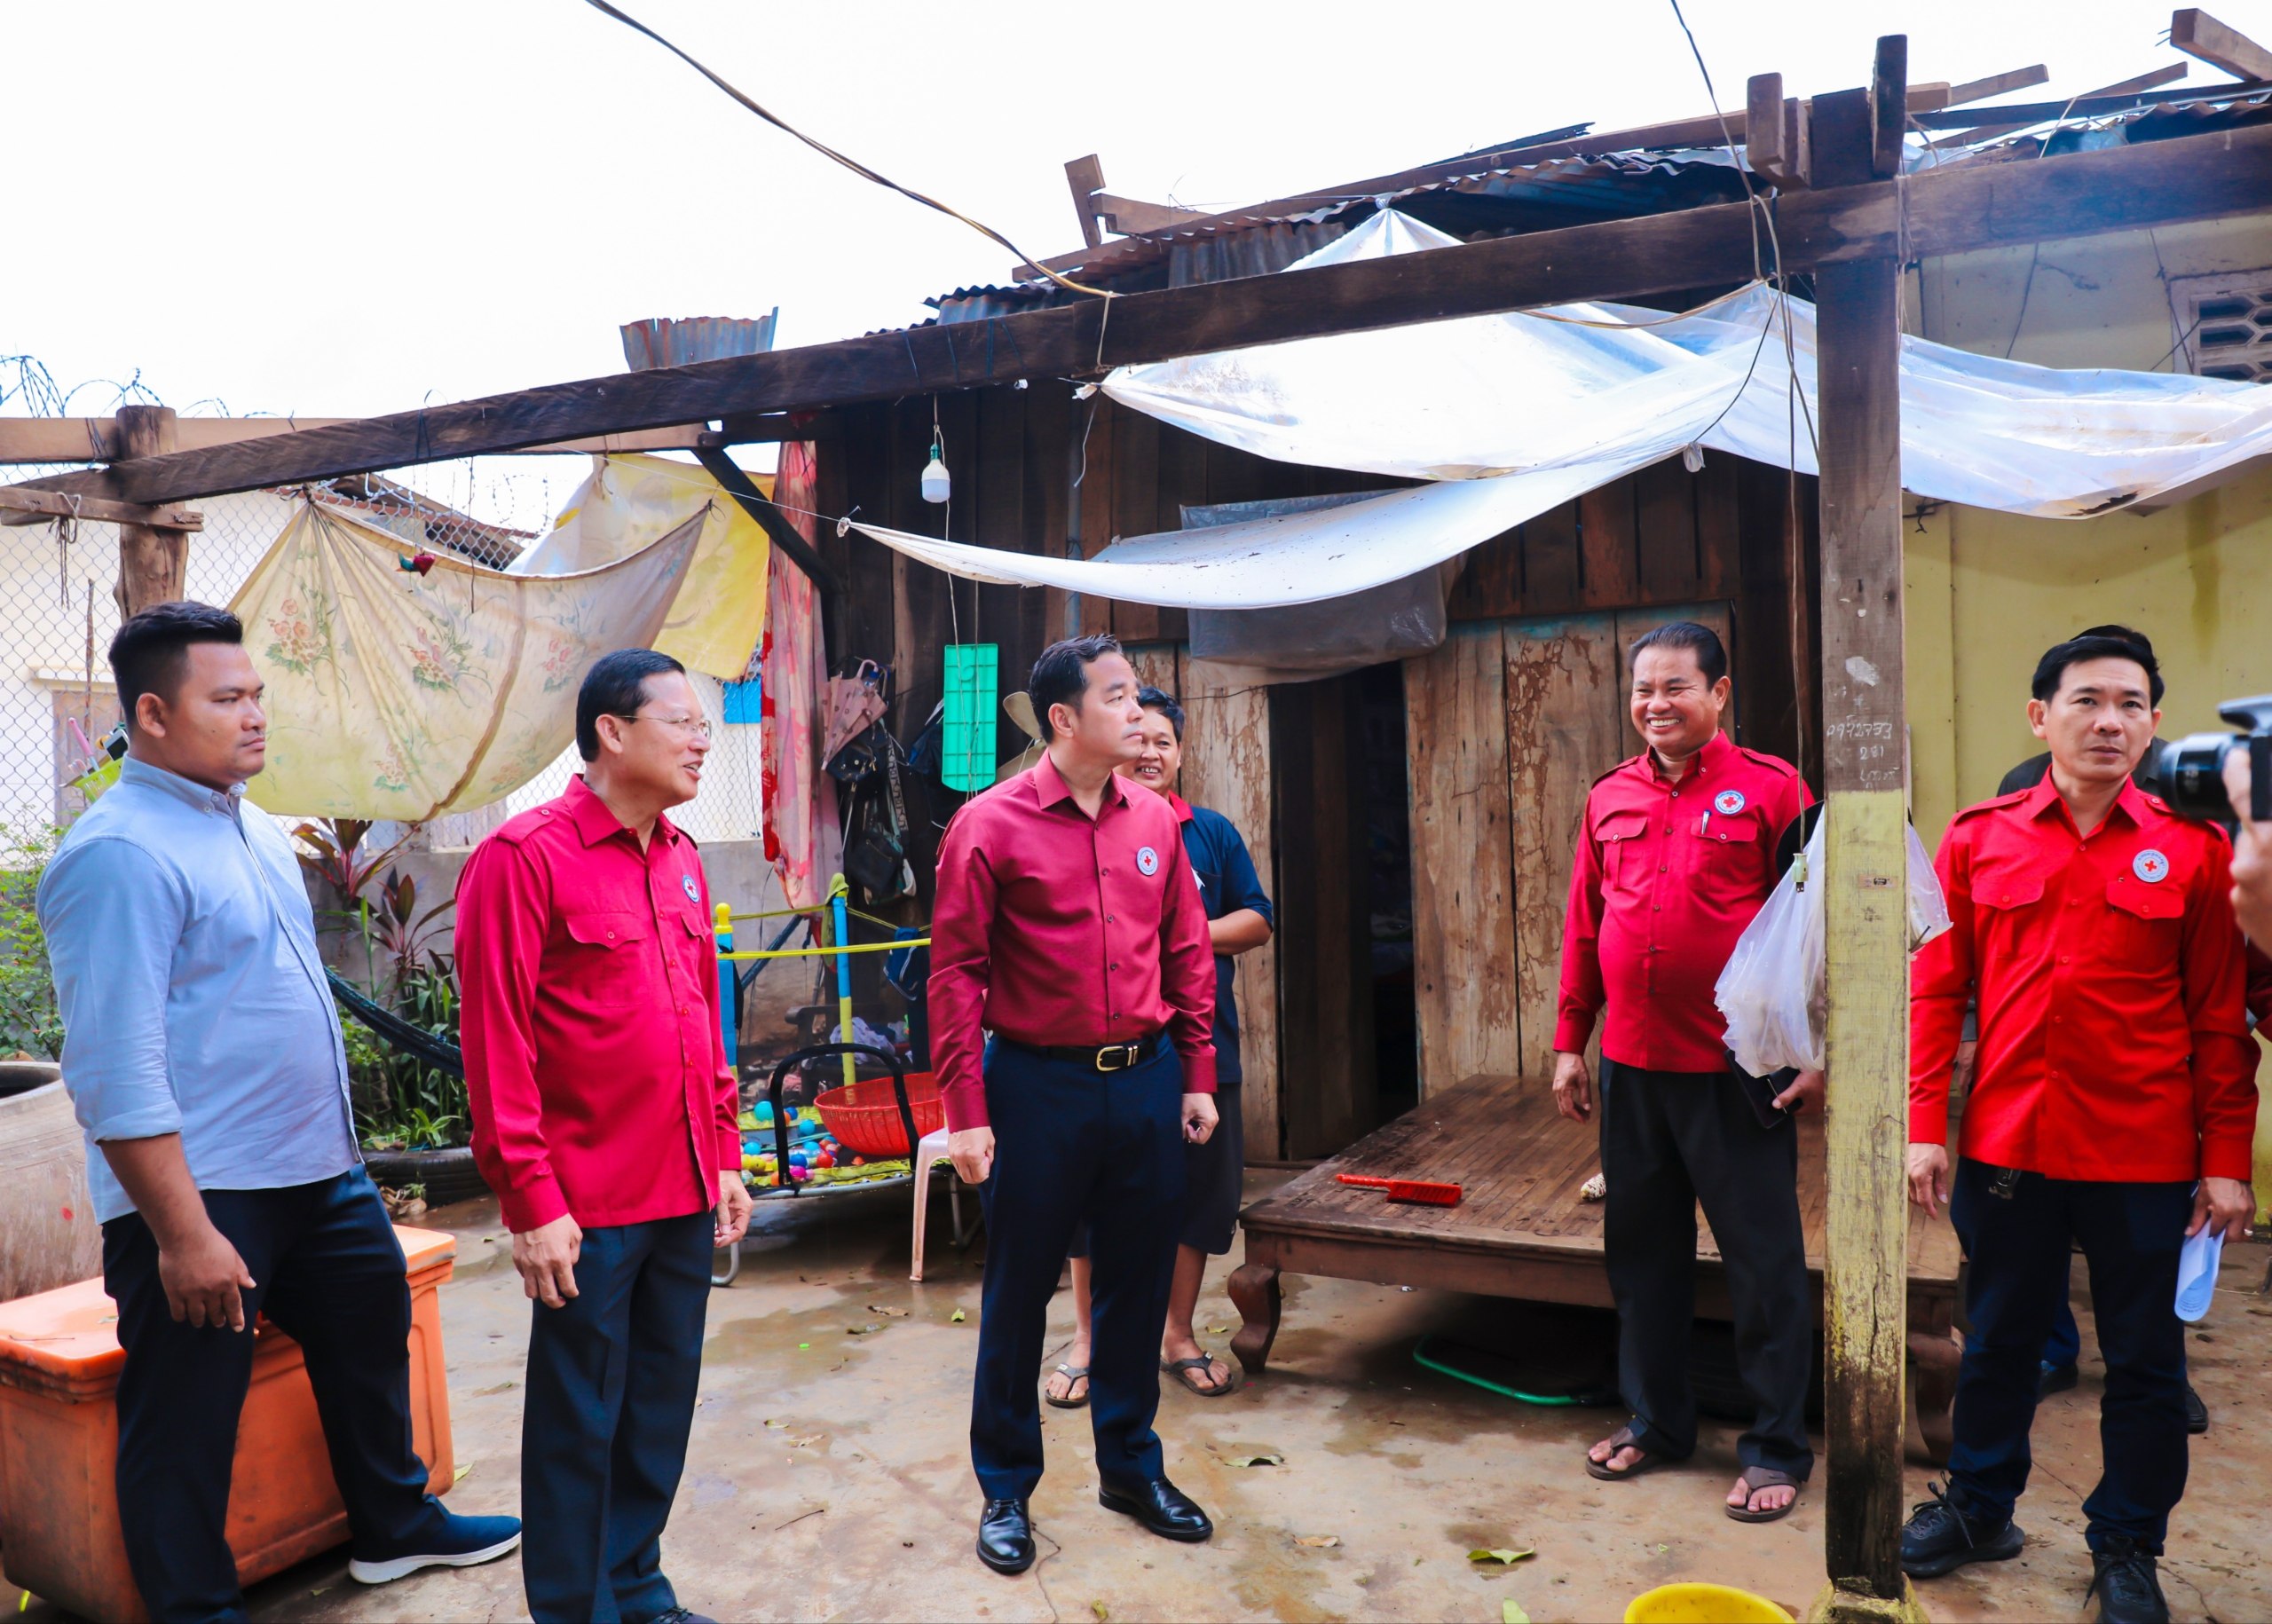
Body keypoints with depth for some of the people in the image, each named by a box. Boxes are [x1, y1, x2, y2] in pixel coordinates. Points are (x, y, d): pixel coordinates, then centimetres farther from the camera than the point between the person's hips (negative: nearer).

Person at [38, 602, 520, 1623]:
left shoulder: (248, 823, 10)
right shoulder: (120, 852, -19)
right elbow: (117, 1072, -22)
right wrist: (182, 1234, -23)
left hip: (320, 1170, 10)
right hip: (201, 1197, -9)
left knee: (370, 1331, 21)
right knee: (185, 1426, 5)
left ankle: (393, 1525, 41)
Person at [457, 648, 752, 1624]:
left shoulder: (681, 859, 10)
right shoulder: (525, 857, -12)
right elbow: (495, 1046, -14)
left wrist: (724, 1156, 14)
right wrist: (531, 1201, -15)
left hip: (685, 1195, 7)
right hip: (590, 1206, -7)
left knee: (662, 1407, 17)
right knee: (581, 1422, 8)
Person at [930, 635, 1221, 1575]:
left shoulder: (1156, 820, 5)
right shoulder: (990, 825, -9)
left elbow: (1188, 954, 10)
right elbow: (956, 973, -9)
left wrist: (1197, 1076, 8)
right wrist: (966, 1112, -12)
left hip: (1146, 1083, 4)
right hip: (1039, 1085, -4)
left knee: (1139, 1280, 15)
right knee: (1019, 1289, 9)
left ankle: (1131, 1467, 34)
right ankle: (1006, 1489, 27)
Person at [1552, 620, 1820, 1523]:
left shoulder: (1769, 788, -5)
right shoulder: (1610, 798, 8)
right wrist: (1569, 1042, 11)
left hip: (1737, 1070, -5)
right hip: (1631, 1066, 5)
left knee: (1764, 1260, 6)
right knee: (1641, 1250, 15)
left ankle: (1777, 1448, 22)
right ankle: (1655, 1422, 32)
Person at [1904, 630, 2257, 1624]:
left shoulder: (2192, 849, -2)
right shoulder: (1977, 840, 0)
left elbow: (2221, 1019, -1)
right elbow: (1939, 991, 2)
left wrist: (2226, 1160, -3)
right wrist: (1925, 1125, -2)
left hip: (2145, 1158, -1)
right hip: (2009, 1144, 1)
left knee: (2143, 1359, 12)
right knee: (1998, 1339, 16)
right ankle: (1980, 1507, 36)